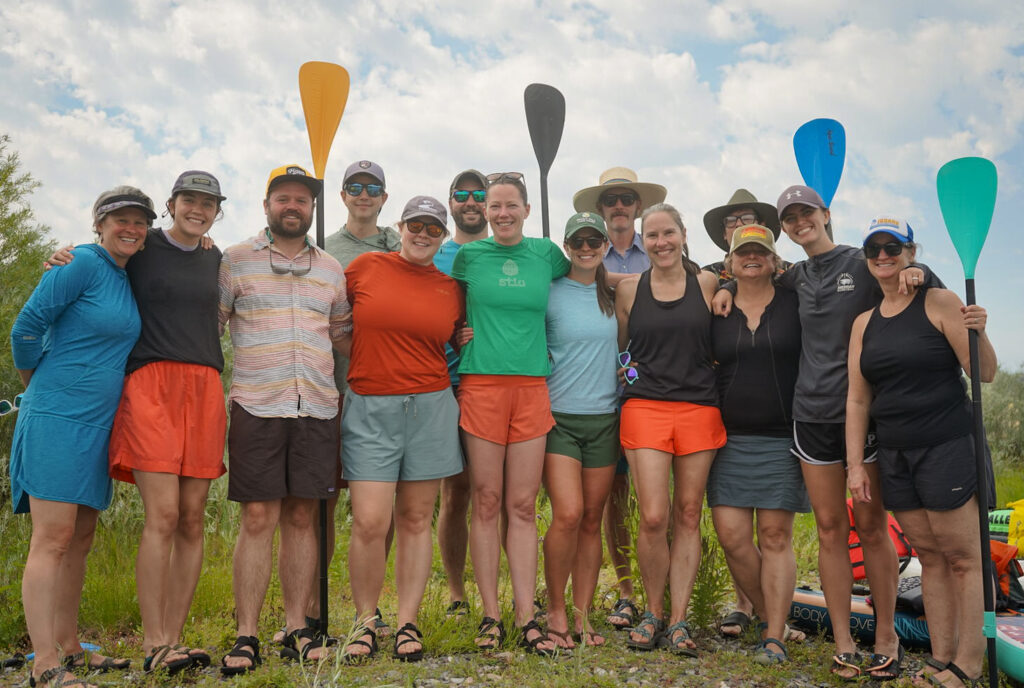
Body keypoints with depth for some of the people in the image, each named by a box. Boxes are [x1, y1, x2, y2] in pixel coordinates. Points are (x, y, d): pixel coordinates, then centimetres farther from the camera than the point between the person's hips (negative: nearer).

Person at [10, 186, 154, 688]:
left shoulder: (126, 278, 14)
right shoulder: (83, 264, -10)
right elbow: (26, 326, -8)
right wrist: (39, 386, 3)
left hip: (97, 423, 8)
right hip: (58, 418, -8)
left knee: (80, 540, 12)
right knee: (52, 539, -8)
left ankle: (68, 646, 23)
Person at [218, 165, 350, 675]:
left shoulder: (331, 270, 16)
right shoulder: (235, 261, 6)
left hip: (317, 408, 3)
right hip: (257, 407, -3)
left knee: (301, 518, 6)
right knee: (258, 519, -3)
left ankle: (296, 629, 16)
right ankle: (246, 636, 7)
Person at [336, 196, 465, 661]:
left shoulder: (451, 289, 9)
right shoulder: (365, 267, 4)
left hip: (430, 408, 2)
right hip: (369, 408, -2)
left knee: (416, 521, 7)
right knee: (370, 522, -7)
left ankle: (407, 623, 19)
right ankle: (366, 620, 15)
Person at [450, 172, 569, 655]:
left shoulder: (545, 253, 9)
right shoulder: (468, 255, 5)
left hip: (531, 387, 1)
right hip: (481, 385, -1)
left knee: (523, 506, 4)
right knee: (486, 503, 2)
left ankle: (526, 617, 11)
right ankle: (490, 616, 13)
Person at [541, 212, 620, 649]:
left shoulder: (613, 294, 10)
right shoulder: (548, 292, -1)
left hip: (604, 416, 4)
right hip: (558, 415, -4)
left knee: (592, 520, 6)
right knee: (568, 514, -14)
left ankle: (582, 617, 16)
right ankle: (555, 611, 5)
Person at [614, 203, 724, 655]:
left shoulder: (707, 284, 6)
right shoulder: (629, 289, 7)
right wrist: (631, 373, 5)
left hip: (699, 409, 1)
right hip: (645, 408, 0)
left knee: (688, 516, 5)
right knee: (653, 518, -6)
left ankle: (678, 619, 15)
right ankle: (653, 613, 15)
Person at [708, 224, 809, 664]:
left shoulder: (794, 304, 3)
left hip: (782, 437, -2)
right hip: (730, 437, 2)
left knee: (775, 536, 0)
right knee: (731, 535, -1)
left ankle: (774, 635, 10)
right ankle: (763, 608, 23)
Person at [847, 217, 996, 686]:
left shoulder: (940, 304, -4)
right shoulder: (865, 324, 10)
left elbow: (984, 374, -7)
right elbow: (857, 399, 9)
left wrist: (978, 335, -27)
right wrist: (855, 465, 6)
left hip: (948, 447, -5)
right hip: (895, 455, 5)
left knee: (963, 557, -2)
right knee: (930, 557, 10)